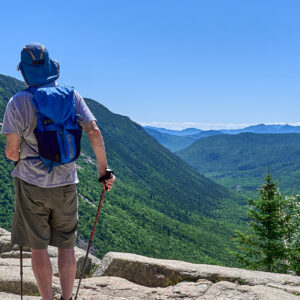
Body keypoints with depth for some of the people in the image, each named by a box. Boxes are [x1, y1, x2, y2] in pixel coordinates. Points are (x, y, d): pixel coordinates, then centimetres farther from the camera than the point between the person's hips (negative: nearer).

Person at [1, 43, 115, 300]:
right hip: (66, 183, 2)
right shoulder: (71, 96, -1)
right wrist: (104, 170, -1)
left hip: (32, 182, -2)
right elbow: (94, 132, -8)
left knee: (38, 247, 9)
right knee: (66, 245, 13)